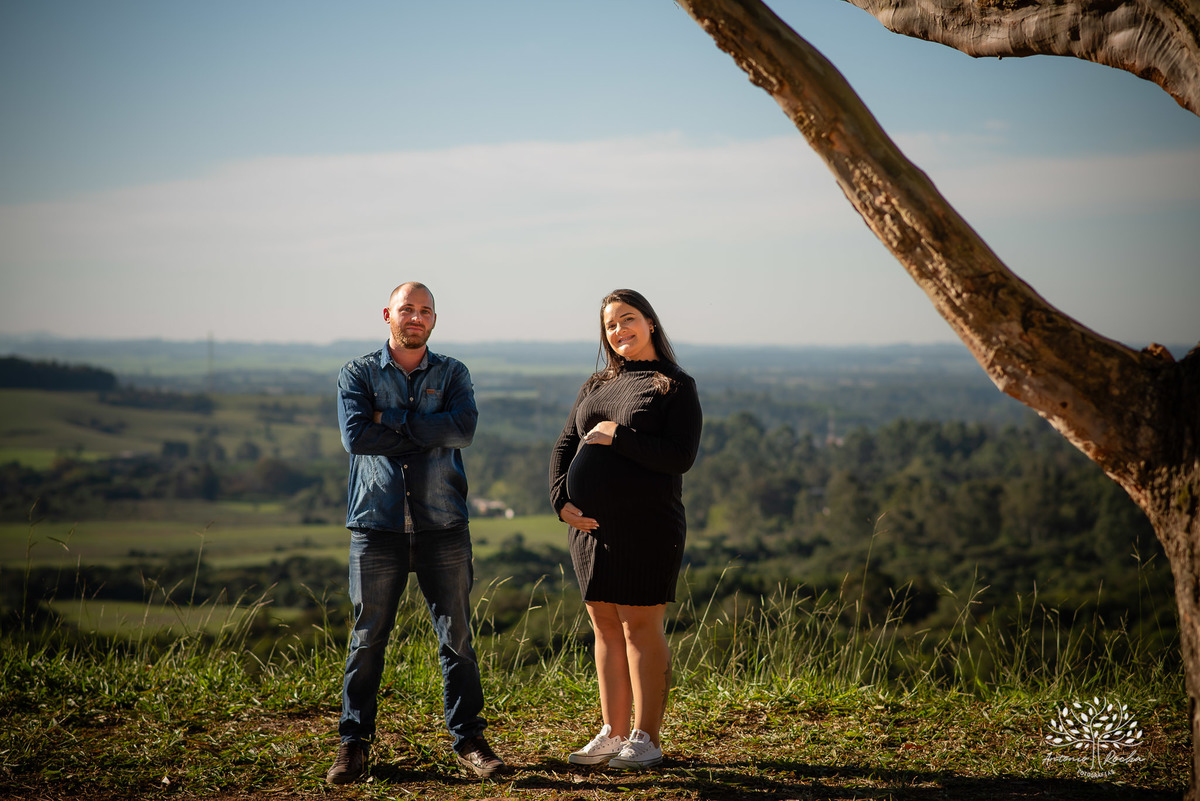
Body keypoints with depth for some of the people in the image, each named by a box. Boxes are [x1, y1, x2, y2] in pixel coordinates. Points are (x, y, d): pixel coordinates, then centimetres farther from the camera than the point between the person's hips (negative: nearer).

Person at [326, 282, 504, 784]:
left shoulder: (452, 374, 9)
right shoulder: (358, 375, 6)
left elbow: (463, 428, -10)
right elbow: (355, 435, -11)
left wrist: (393, 420, -10)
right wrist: (429, 435, -10)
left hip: (443, 526, 1)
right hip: (377, 526, -1)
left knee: (457, 637, 4)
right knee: (367, 638, 2)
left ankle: (468, 739, 15)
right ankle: (353, 743, 13)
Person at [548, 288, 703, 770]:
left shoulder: (676, 386, 0)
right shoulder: (596, 386, 17)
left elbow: (680, 457, -11)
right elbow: (564, 445, 14)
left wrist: (617, 436, -15)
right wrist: (560, 499, -2)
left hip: (647, 527, -6)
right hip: (588, 524, 6)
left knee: (641, 627, -4)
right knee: (605, 626, 9)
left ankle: (646, 739, 4)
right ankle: (613, 734, 17)